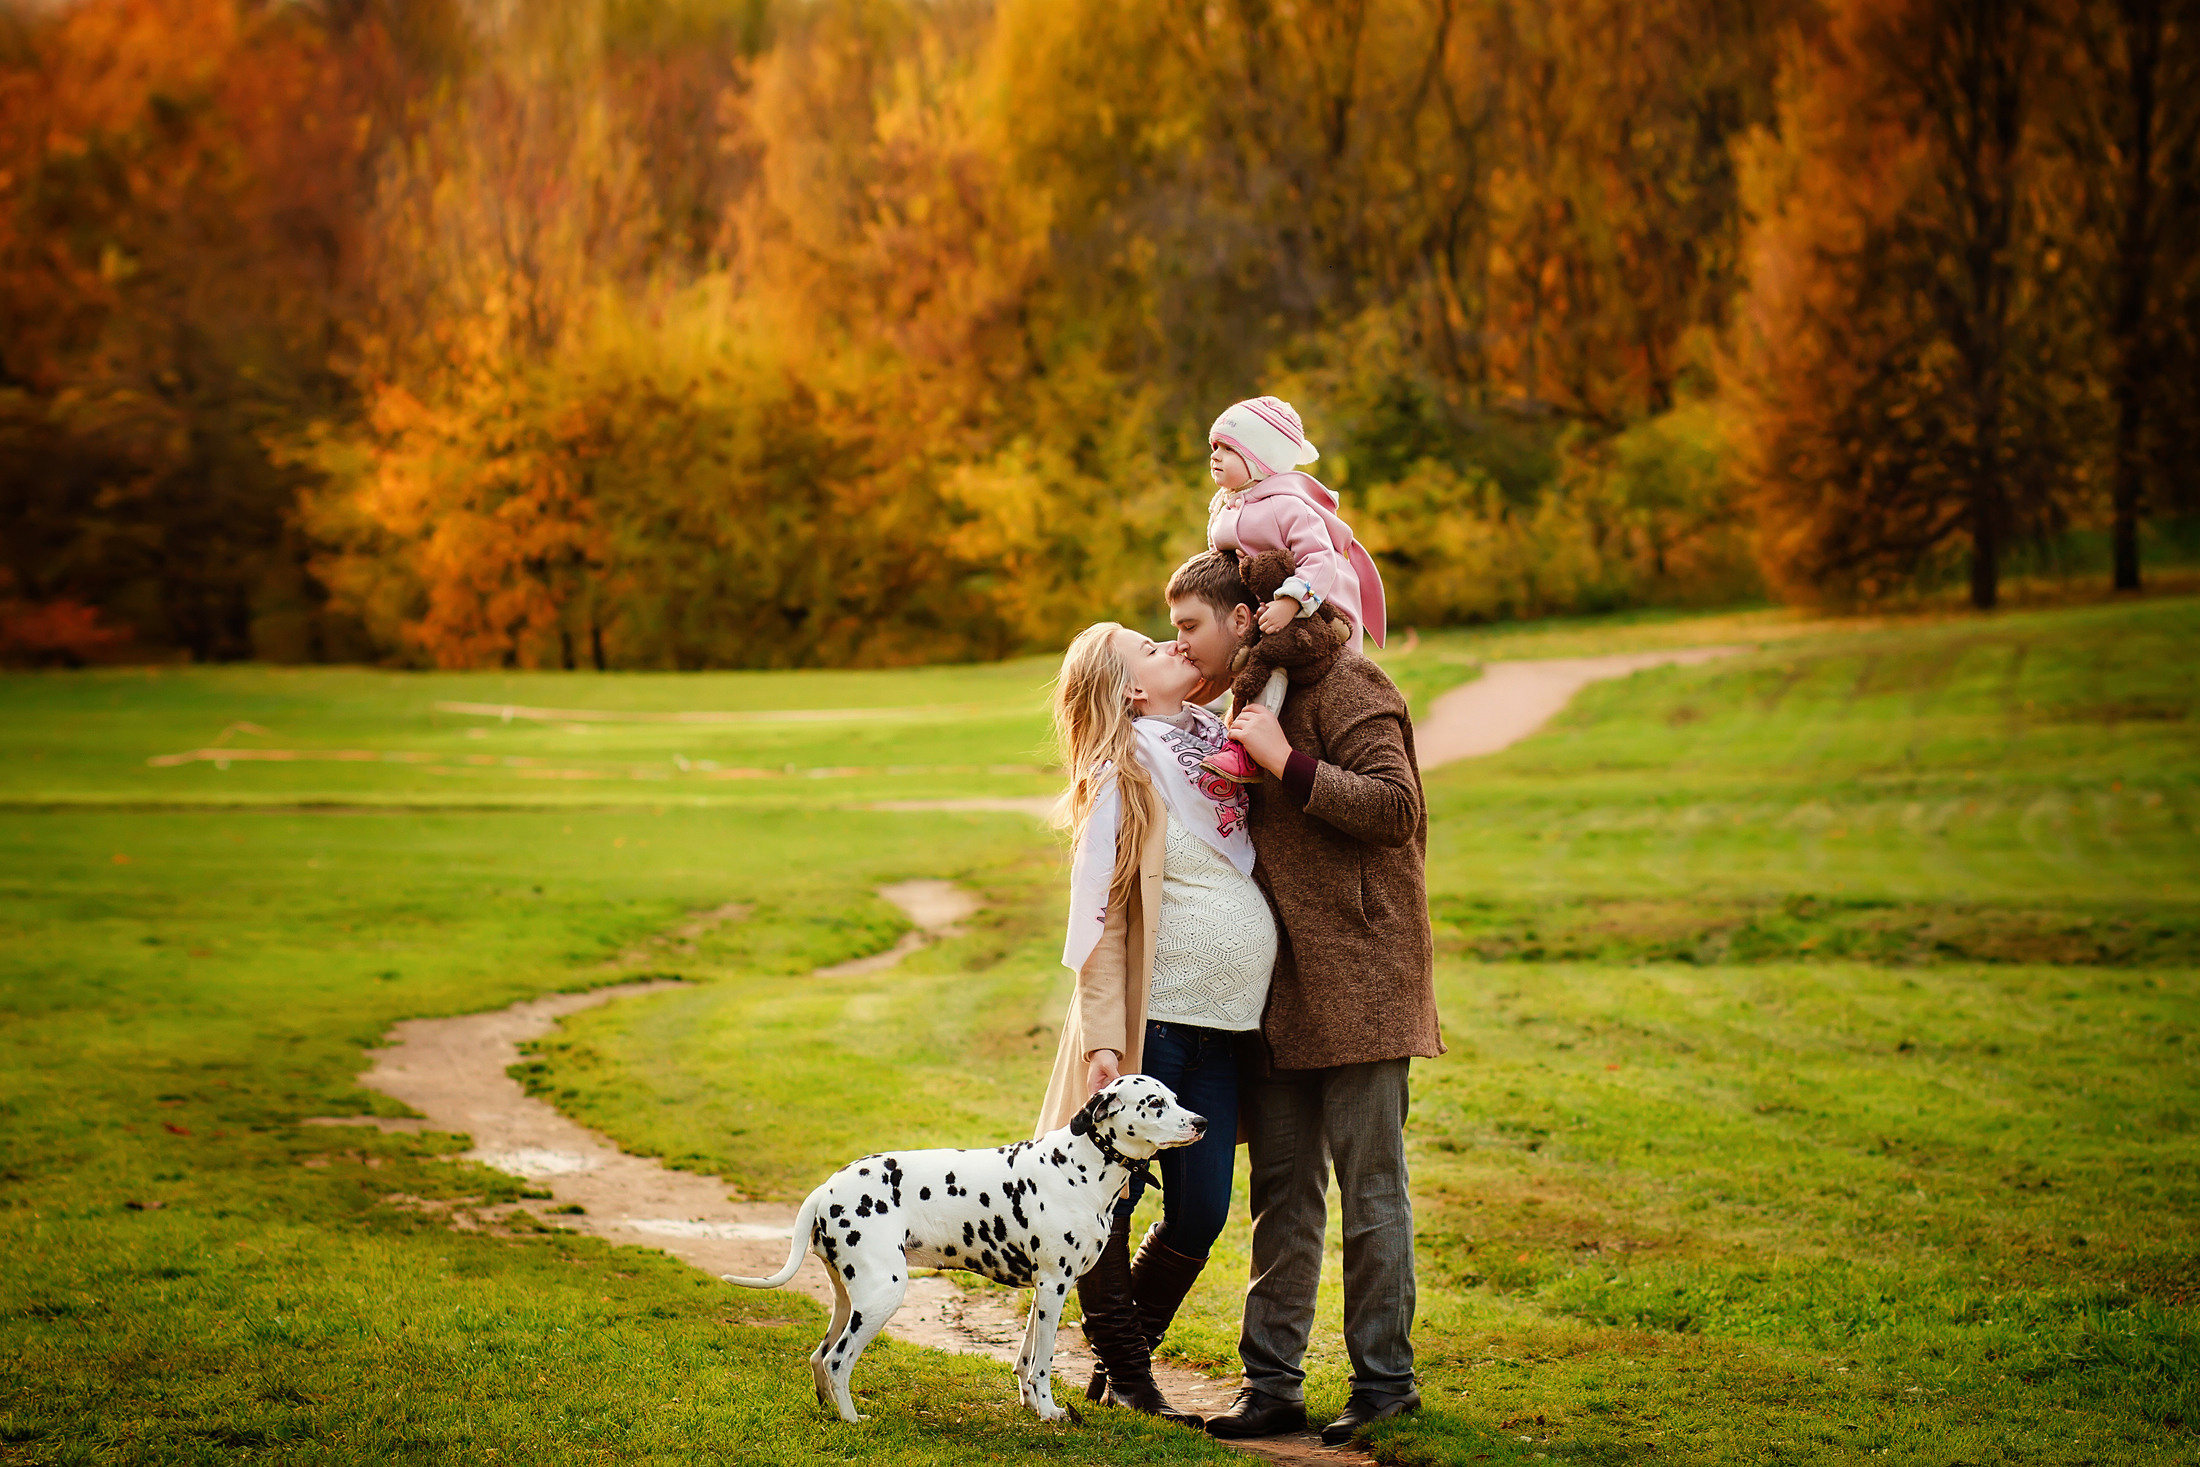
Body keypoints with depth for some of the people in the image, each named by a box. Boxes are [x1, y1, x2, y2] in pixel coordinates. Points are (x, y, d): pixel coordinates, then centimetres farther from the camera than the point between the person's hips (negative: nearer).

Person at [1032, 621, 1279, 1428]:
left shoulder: (1216, 739, 12)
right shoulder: (1126, 774, -7)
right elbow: (1102, 917, -9)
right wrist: (1103, 1039, -15)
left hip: (1220, 1028, 6)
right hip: (1151, 1021, -6)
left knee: (1201, 1212, 7)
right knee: (1110, 1197, 3)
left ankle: (1129, 1359, 24)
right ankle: (1122, 1365, 17)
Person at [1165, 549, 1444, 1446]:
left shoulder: (1340, 684, -9)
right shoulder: (1250, 701, 19)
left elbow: (1393, 807, -19)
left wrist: (1287, 763, -18)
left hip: (1358, 976, -8)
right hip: (1281, 985, 8)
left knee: (1370, 1188, -2)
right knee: (1282, 1190, 8)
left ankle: (1385, 1380, 7)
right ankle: (1272, 1382, 12)